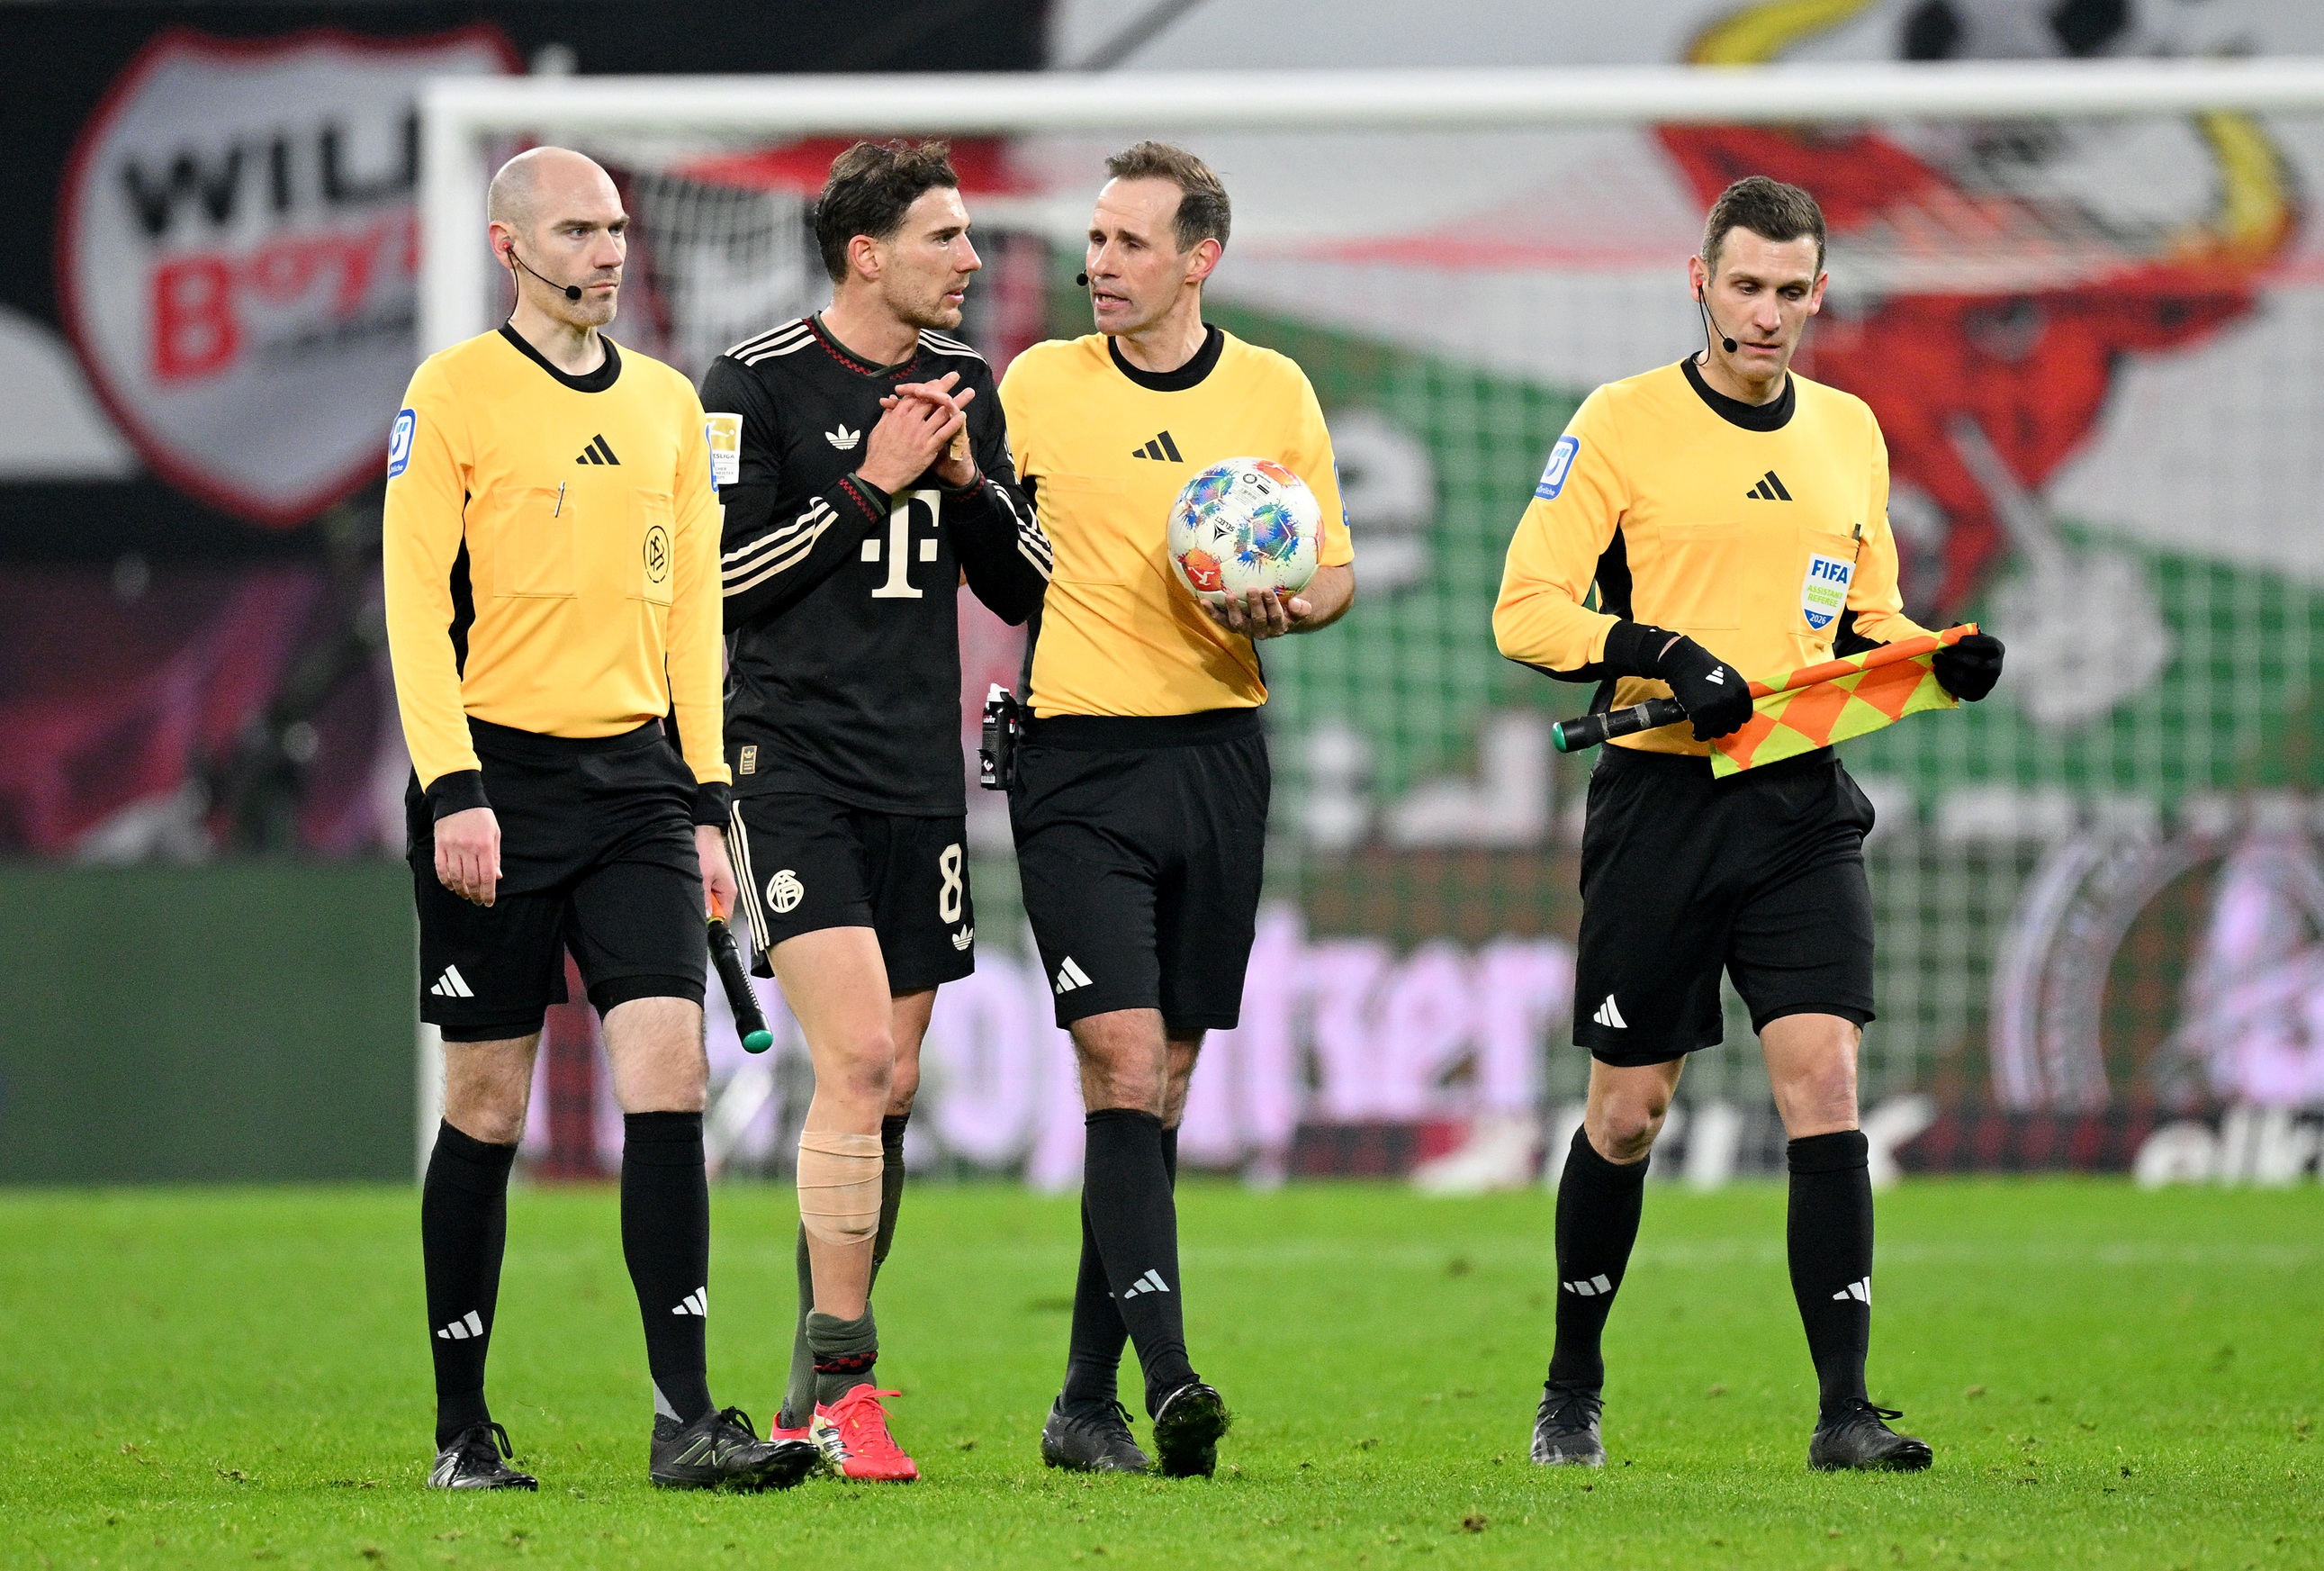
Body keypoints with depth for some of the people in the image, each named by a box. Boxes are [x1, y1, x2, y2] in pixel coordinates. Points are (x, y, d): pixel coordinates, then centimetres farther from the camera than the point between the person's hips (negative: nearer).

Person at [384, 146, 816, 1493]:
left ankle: (686, 1420, -12)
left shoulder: (667, 404, 14)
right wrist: (452, 790, -15)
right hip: (500, 776, -4)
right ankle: (463, 1430, 12)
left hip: (637, 776, 4)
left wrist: (706, 797, 10)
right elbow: (416, 604, -7)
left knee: (669, 1076, -9)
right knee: (489, 1103, 1)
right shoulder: (454, 394, -2)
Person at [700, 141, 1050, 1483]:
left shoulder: (967, 385, 12)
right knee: (857, 1056, -18)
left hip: (920, 772, 6)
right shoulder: (759, 384, -6)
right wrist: (868, 484, -15)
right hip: (792, 759, -6)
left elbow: (1024, 583, 13)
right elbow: (715, 574, -11)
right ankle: (841, 1390, -14)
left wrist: (966, 479, -5)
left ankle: (819, 1390, 17)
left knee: (890, 1087, 7)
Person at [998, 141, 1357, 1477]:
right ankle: (1169, 1380, -22)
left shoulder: (1274, 393, 7)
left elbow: (1337, 570, 12)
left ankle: (1087, 1403, 13)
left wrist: (1285, 606, -9)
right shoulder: (1040, 385, 2)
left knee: (1165, 1081, 6)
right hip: (1079, 758, -3)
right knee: (1123, 1060, -15)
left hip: (1219, 753, 3)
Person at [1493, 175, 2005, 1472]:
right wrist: (1662, 656, -20)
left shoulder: (1850, 431, 12)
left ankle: (1845, 1412, -13)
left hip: (1803, 803, 3)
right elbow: (1526, 609, -6)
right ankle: (1572, 1390, 24)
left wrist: (1940, 661, 1)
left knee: (1825, 1079, -12)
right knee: (1630, 1110, 4)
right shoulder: (1624, 424, -2)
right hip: (1660, 796, -3)